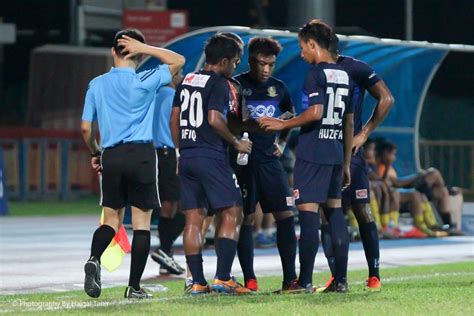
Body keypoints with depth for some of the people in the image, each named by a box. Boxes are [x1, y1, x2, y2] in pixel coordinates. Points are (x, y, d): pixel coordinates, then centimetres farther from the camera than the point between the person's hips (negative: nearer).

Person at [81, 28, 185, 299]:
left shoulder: (96, 85, 7)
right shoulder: (144, 81, -4)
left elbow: (86, 128, 8)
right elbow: (178, 61, 7)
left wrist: (95, 153, 24)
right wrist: (144, 48, 0)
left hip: (111, 156, 3)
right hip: (141, 154, -3)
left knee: (112, 219, 13)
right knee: (142, 221, 2)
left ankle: (94, 258, -17)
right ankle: (134, 287, -1)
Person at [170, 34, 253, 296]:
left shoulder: (187, 81, 16)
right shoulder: (218, 83, -8)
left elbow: (174, 120, 17)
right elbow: (215, 119, -18)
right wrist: (236, 143, -6)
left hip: (187, 157, 8)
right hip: (211, 157, -8)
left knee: (193, 219, 6)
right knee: (231, 215, -2)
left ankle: (197, 282, 5)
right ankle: (222, 278, -10)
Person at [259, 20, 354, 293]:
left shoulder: (316, 73, -9)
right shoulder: (345, 76, 14)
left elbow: (315, 113, -20)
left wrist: (283, 124, -9)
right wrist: (346, 163, 21)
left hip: (312, 154, -8)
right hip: (336, 153, 8)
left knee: (308, 211, -6)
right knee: (335, 211, 11)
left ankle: (305, 281, -7)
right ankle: (341, 279, 11)